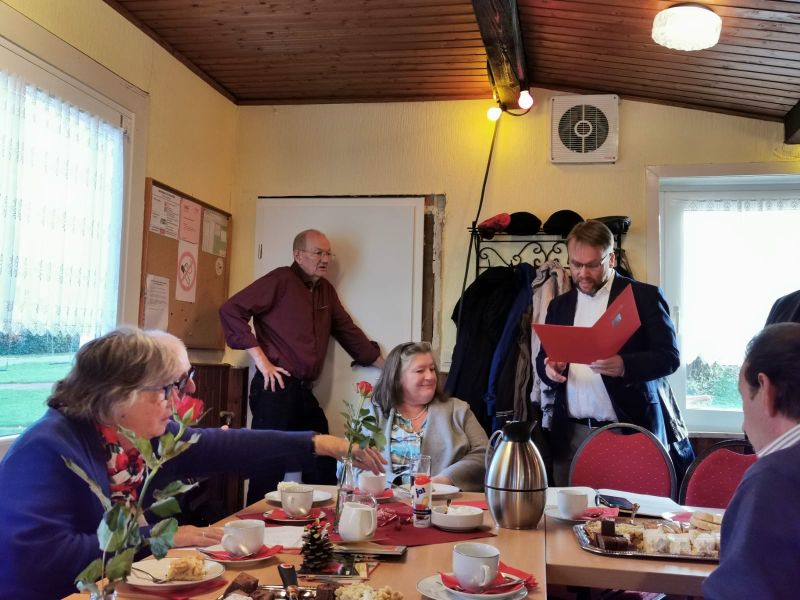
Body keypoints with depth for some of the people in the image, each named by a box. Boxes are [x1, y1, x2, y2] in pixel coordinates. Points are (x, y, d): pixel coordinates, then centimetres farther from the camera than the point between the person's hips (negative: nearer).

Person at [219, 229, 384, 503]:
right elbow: (231, 310, -12)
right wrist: (261, 360, -14)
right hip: (276, 388, -8)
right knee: (271, 467, -5)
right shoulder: (281, 280, -5)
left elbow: (347, 331, 23)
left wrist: (385, 364, 20)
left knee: (324, 468, 12)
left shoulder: (325, 289, 17)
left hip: (303, 390, 8)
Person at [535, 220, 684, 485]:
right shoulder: (560, 305, 14)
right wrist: (549, 369, -6)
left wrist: (625, 366, -23)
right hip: (570, 435, 4)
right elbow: (543, 358, 18)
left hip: (628, 431, -3)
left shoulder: (644, 296, 1)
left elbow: (669, 356, -5)